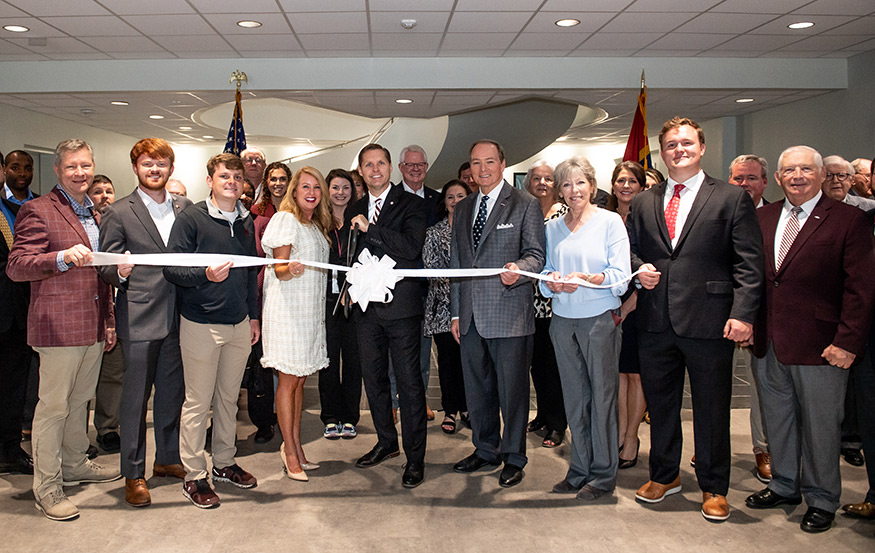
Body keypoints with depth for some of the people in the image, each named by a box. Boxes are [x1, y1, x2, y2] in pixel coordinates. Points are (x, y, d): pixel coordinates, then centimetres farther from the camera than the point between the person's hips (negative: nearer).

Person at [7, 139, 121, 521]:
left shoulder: (96, 215, 17)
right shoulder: (38, 211, -7)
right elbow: (16, 267, -13)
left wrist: (109, 321, 19)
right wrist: (63, 257, -29)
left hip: (93, 327, 7)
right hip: (58, 326, -7)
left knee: (80, 400, 17)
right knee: (53, 406, -1)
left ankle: (75, 465, 32)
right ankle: (47, 487, 9)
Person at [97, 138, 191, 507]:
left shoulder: (185, 207, 10)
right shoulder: (119, 213, -2)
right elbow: (106, 269, -3)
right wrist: (121, 272, -24)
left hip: (178, 315, 4)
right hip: (139, 318, -4)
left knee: (173, 391, 14)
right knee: (135, 396, 2)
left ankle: (168, 458, 30)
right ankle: (133, 474, 14)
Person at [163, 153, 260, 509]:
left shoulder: (246, 222, 12)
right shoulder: (191, 218, -6)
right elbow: (172, 269, -10)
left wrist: (253, 316, 16)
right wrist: (206, 275, -27)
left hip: (239, 324, 6)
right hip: (201, 323, -5)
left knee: (228, 397, 14)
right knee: (198, 402, 1)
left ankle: (224, 463, 28)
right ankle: (194, 476, 13)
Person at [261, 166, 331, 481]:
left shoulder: (317, 225, 19)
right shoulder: (286, 219, -5)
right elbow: (279, 268, -13)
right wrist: (290, 270, -32)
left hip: (311, 308, 8)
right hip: (288, 306, -8)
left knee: (300, 380, 9)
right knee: (289, 381, -4)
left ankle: (294, 446, 16)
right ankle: (290, 453, 2)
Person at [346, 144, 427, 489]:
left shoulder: (410, 205, -3)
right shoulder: (354, 212, 14)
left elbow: (412, 247, -17)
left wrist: (370, 229, -15)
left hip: (401, 305, -5)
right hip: (366, 306, 6)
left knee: (408, 380, -2)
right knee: (373, 378, 14)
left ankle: (415, 457, 7)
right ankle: (386, 442, 31)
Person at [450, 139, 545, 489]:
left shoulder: (525, 205, -1)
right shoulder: (463, 208, 16)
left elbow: (536, 255, -5)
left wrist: (517, 270, -28)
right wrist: (455, 312, 14)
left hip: (509, 313, -5)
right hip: (471, 315, 6)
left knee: (512, 390, 3)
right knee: (477, 389, 14)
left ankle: (513, 458, 19)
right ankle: (485, 450, 31)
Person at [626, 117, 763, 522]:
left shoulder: (732, 198, 1)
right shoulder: (643, 202, 12)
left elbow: (749, 263, -4)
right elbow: (629, 249, 21)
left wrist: (742, 313, -14)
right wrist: (639, 269, -2)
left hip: (708, 321, -3)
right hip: (655, 322, 4)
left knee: (712, 409, 8)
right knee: (659, 404, 15)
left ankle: (713, 488, 25)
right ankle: (664, 475, 34)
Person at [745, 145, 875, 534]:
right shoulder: (763, 217, 9)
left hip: (819, 346, -5)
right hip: (769, 342, 5)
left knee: (820, 425, 8)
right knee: (777, 418, 17)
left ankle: (821, 500, 26)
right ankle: (784, 486, 36)